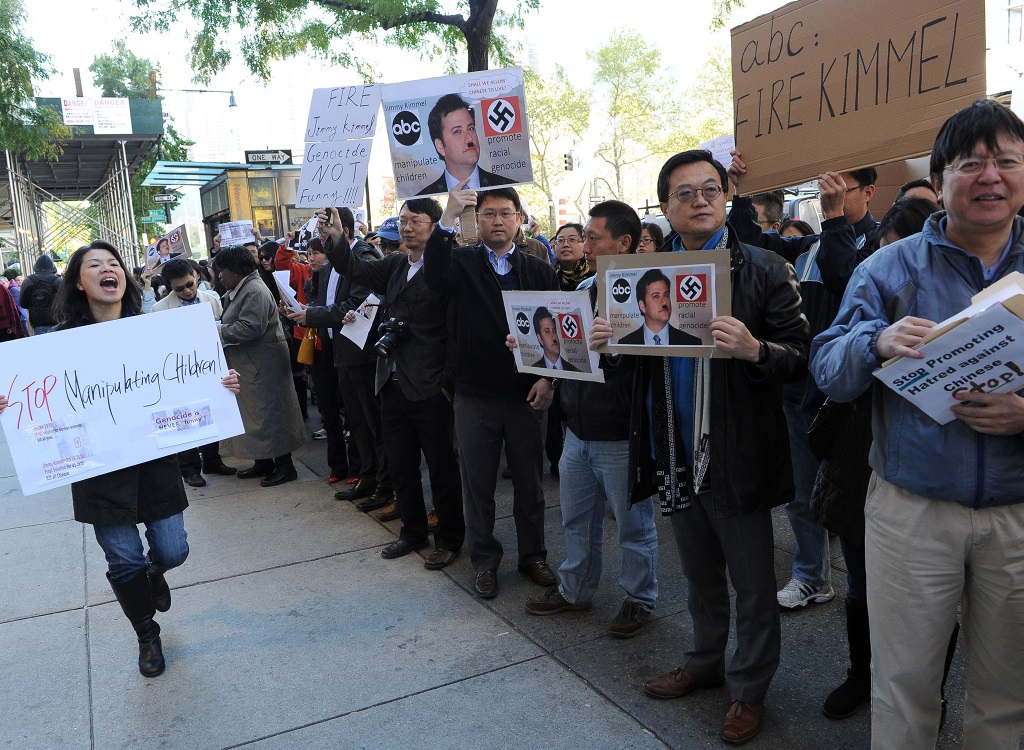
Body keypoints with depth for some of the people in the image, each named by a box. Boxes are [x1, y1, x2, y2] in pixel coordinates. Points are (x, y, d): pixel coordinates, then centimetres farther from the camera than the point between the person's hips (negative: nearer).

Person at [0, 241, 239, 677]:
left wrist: (223, 385, -16)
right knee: (124, 562, 6)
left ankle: (153, 571, 46)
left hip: (156, 459, 1)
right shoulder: (66, 340, -5)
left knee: (172, 550, 6)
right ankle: (148, 637, 33)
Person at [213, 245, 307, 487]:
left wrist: (218, 330, -16)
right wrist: (217, 326, 1)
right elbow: (233, 323, 19)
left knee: (268, 413, -5)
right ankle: (263, 462, 25)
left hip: (262, 366, -10)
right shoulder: (240, 290, 14)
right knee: (255, 413, 15)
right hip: (249, 365, 10)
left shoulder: (255, 291, -18)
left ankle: (285, 466, 3)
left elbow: (249, 328, -27)